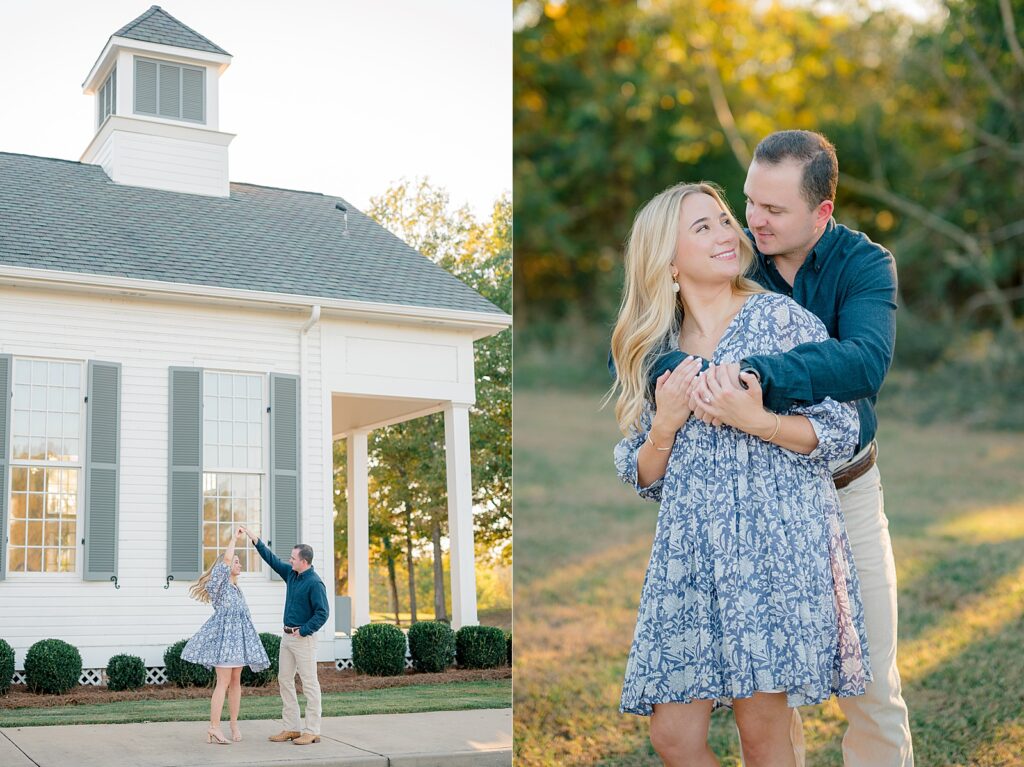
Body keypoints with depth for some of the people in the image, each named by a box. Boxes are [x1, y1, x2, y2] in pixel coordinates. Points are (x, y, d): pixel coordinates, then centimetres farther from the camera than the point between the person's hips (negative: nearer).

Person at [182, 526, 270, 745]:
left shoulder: (236, 588, 21)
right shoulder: (218, 582, -2)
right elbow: (226, 558, -16)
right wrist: (235, 537, -6)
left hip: (238, 636, 8)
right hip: (224, 633, -8)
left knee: (236, 681, 8)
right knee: (223, 681, -13)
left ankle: (234, 724, 12)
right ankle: (214, 727, -14)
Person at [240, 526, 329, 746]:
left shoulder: (314, 583, -16)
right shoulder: (291, 573, 8)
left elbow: (322, 613, -20)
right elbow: (272, 559, 18)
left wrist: (303, 631, -18)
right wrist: (254, 538, 16)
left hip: (303, 638, -9)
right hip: (287, 636, 9)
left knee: (309, 683, -5)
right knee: (284, 680, 10)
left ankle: (312, 731, -2)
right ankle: (292, 728, 15)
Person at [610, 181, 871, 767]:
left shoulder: (780, 317, 2)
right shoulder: (656, 349, 12)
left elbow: (841, 432, -2)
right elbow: (643, 477, 13)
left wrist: (754, 421, -16)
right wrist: (666, 426, -6)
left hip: (775, 544, -4)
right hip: (688, 554, 4)